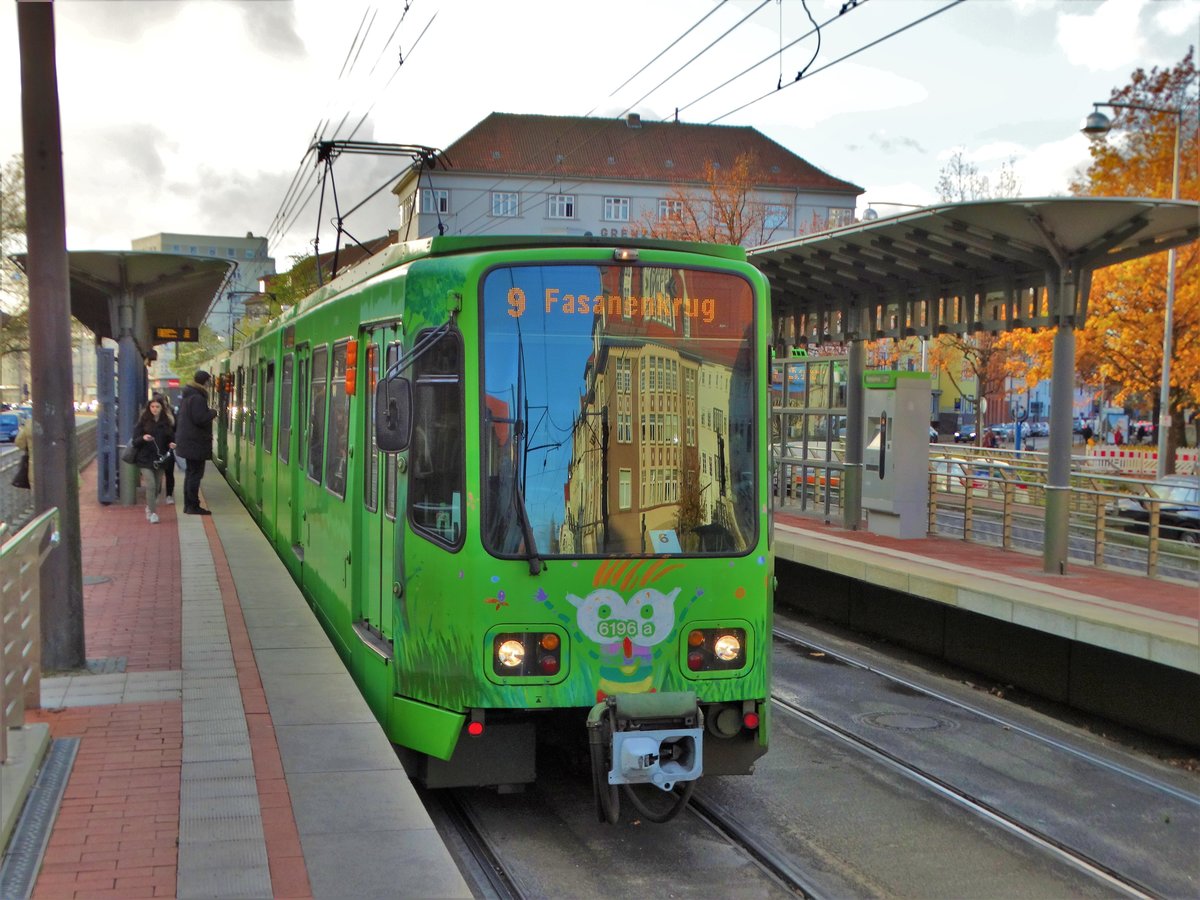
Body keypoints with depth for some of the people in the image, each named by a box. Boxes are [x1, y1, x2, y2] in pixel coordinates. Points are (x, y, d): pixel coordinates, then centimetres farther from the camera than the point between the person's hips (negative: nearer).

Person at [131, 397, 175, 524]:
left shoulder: (167, 423, 6)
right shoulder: (143, 422, -1)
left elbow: (171, 439, 15)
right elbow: (135, 441, -3)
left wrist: (171, 444, -7)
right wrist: (143, 438, -23)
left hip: (160, 459, 3)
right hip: (146, 459, -3)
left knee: (157, 486, 10)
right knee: (151, 485, -14)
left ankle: (149, 507, 32)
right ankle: (153, 513, -11)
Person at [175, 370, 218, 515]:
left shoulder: (186, 396, 14)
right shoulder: (197, 398, -19)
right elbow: (200, 419, -26)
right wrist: (213, 412, -10)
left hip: (187, 442, 10)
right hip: (196, 442, -10)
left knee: (190, 472, 16)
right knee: (196, 473, -6)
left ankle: (188, 504, 22)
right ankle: (193, 506, -5)